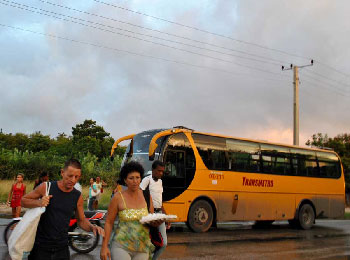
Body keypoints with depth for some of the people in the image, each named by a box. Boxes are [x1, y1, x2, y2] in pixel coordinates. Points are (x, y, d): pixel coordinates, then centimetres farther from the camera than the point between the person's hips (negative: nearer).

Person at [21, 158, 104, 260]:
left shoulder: (77, 196, -1)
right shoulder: (46, 187, -9)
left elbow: (81, 220, 10)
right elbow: (23, 200, 1)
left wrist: (92, 227, -11)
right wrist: (38, 203, -19)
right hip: (40, 246, -2)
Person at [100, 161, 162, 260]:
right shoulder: (118, 197, -7)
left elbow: (151, 221, 11)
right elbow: (109, 223, -3)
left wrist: (156, 222, -11)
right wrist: (104, 247, -8)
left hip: (142, 248, 3)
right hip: (121, 246, -3)